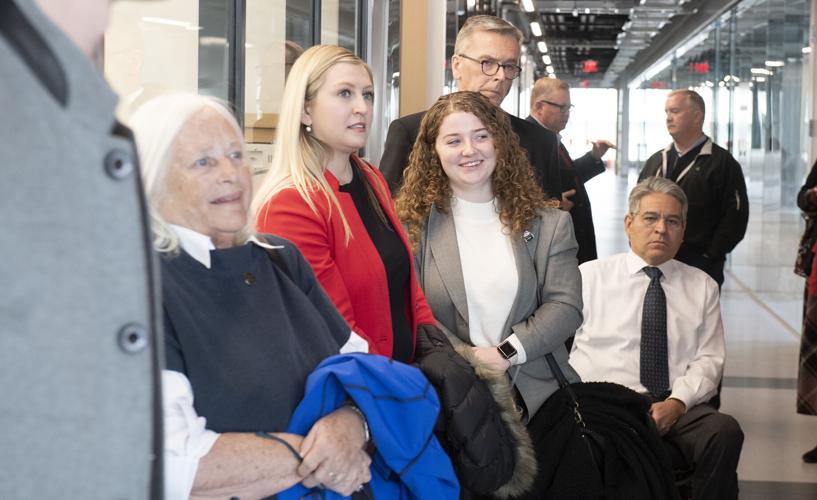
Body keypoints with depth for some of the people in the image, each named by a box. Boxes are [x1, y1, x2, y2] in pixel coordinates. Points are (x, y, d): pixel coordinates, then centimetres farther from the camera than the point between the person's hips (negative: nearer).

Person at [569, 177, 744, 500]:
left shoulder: (703, 286, 18)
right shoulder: (589, 276, 12)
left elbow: (709, 360, 9)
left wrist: (677, 402, -10)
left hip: (678, 409, 3)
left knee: (725, 431, -30)